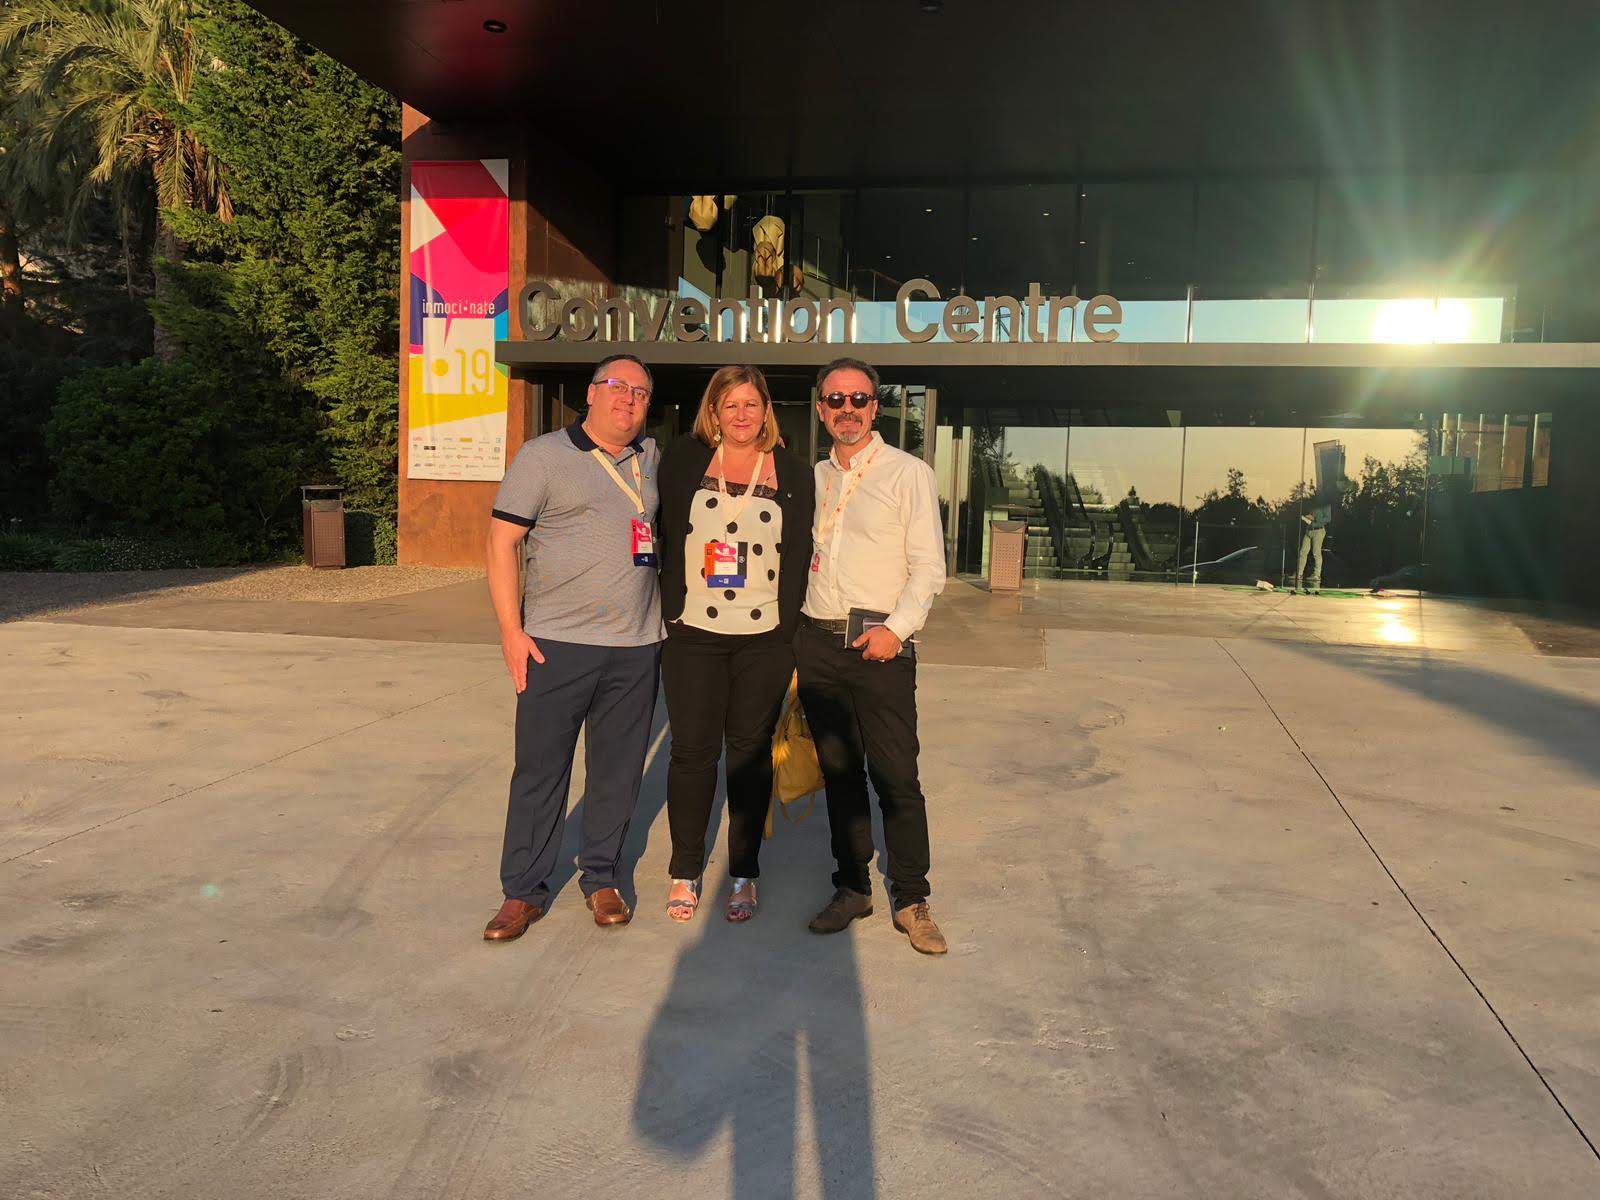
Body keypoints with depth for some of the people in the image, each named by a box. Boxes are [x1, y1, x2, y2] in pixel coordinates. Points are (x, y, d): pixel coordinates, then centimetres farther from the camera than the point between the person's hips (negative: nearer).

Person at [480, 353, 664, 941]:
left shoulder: (653, 460, 12)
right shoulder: (544, 456, -1)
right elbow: (501, 542, -4)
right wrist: (511, 631, -11)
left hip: (637, 648, 4)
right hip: (557, 644, -4)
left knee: (617, 771, 10)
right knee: (540, 770, 3)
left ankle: (602, 879, 26)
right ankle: (523, 891, 16)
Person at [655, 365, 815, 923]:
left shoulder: (793, 474, 5)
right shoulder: (683, 460, 5)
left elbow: (799, 558, 3)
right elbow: (666, 537, 5)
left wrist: (789, 635, -3)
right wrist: (671, 609, -2)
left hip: (764, 639, 0)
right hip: (694, 634, 0)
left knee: (751, 752, 8)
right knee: (692, 750, 3)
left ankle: (743, 873, 21)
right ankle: (685, 872, 20)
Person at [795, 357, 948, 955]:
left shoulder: (908, 473, 0)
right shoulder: (811, 478, 15)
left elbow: (929, 567, -4)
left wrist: (897, 628, -15)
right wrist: (797, 633, 10)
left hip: (881, 644, -4)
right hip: (817, 641, 5)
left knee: (896, 776, -4)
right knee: (838, 769, 10)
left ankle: (910, 900, 9)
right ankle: (852, 888, 23)